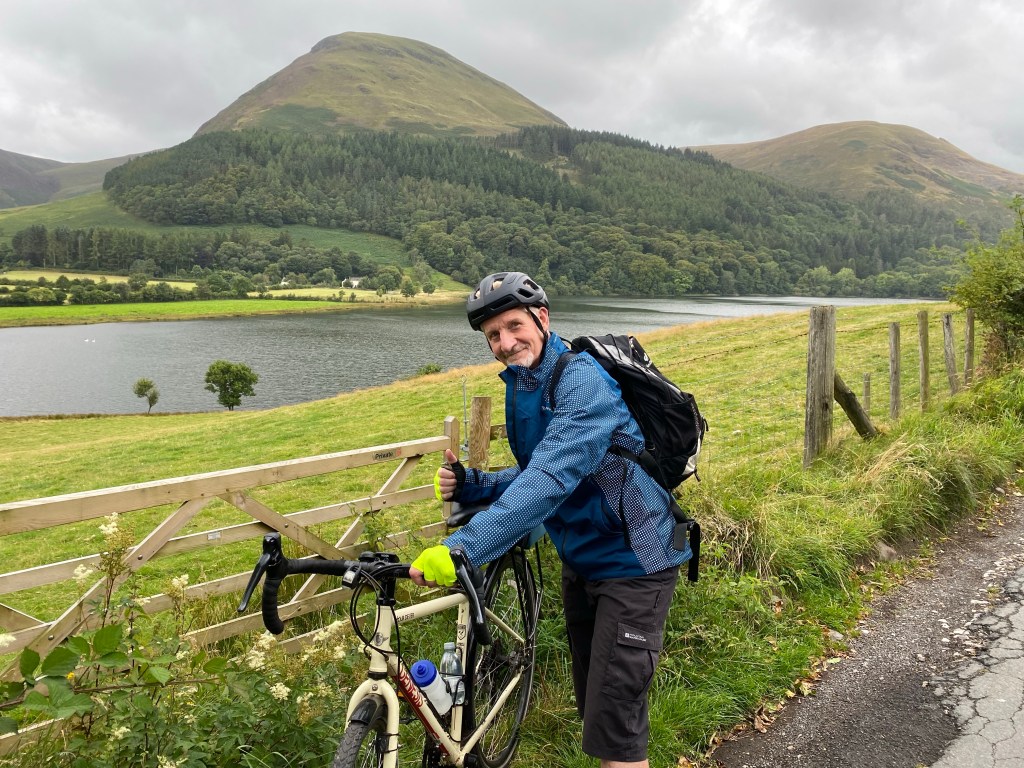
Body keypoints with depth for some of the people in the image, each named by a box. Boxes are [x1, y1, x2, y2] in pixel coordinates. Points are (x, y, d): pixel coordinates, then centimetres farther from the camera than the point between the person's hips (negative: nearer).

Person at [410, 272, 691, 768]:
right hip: (580, 559, 9)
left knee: (614, 727, -5)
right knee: (591, 705, 20)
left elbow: (551, 479, -36)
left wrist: (460, 549, -43)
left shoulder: (582, 380, -24)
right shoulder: (520, 387, 4)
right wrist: (468, 486, -8)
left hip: (631, 563, -8)